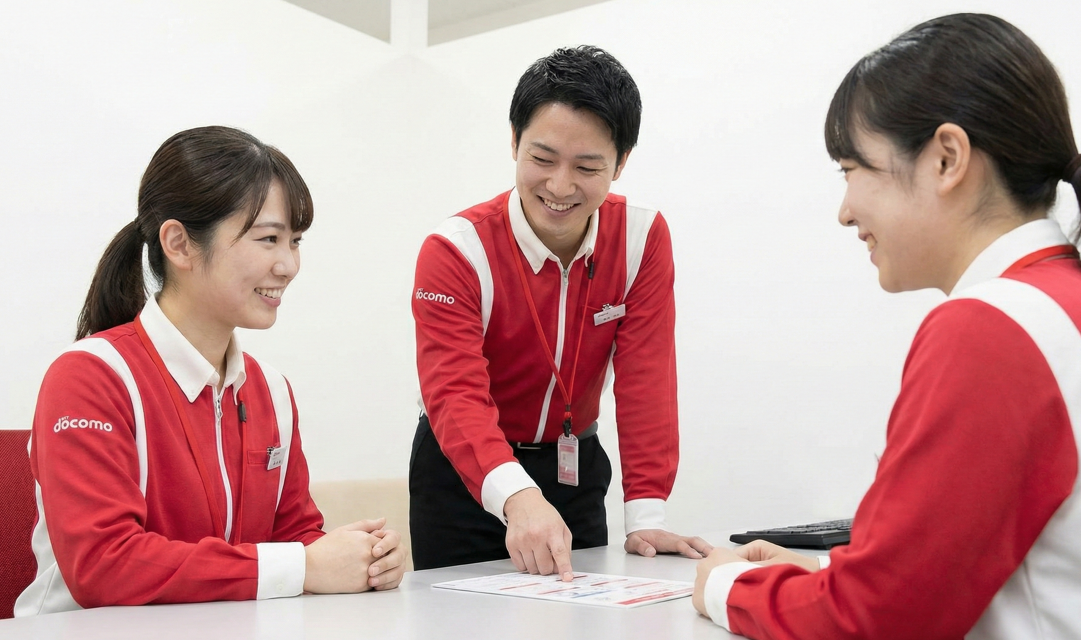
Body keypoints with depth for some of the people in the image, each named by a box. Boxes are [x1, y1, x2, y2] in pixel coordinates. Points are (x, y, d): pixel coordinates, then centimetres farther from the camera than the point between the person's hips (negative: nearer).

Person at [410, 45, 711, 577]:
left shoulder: (644, 239, -11)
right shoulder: (455, 251, -21)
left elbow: (645, 379, -14)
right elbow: (457, 395, -32)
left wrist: (645, 519, -21)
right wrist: (517, 497, -50)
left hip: (577, 468, 3)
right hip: (467, 478, -2)